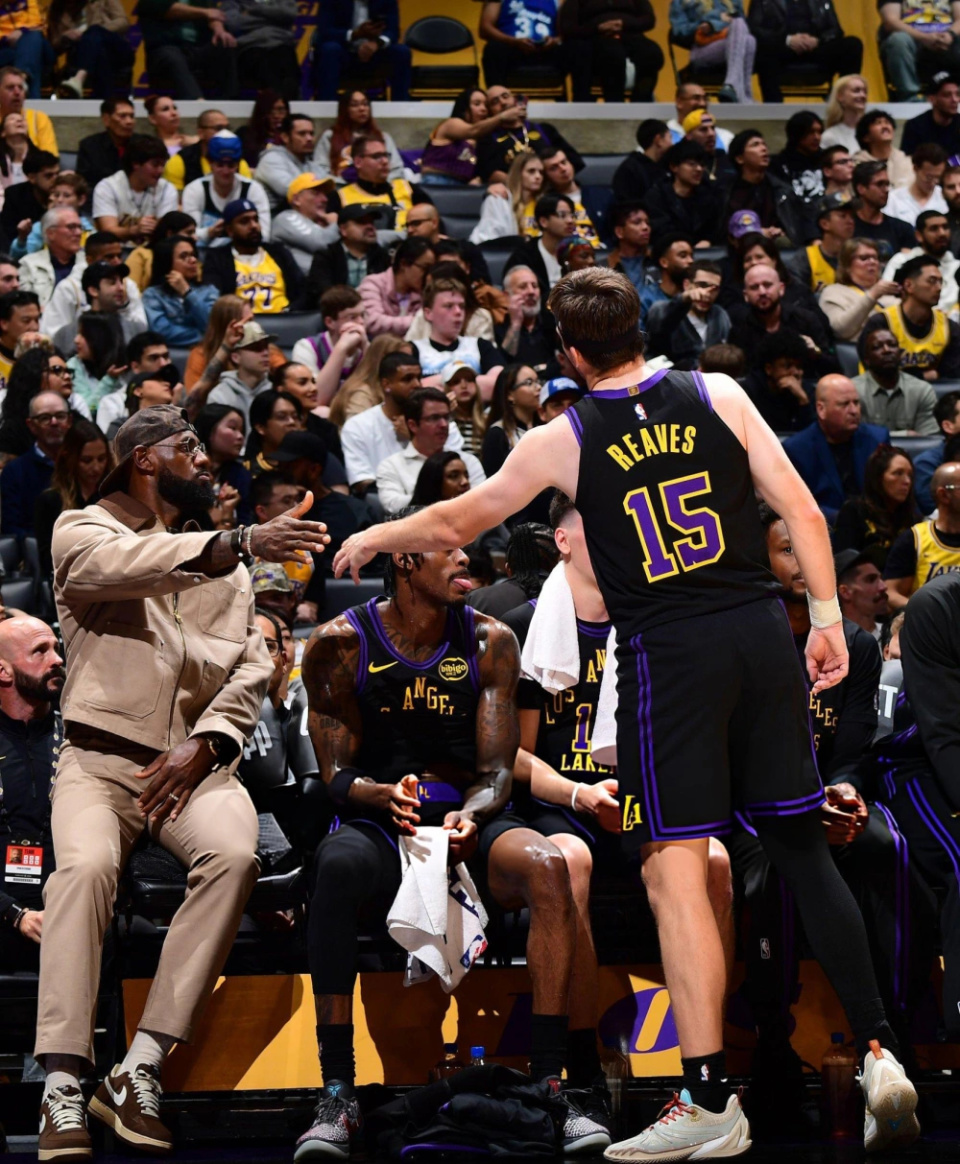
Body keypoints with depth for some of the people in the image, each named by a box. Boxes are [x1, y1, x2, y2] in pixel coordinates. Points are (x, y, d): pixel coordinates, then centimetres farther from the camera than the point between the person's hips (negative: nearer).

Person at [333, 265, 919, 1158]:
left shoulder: (563, 441, 2)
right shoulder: (719, 396, 6)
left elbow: (455, 522, 15)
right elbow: (800, 508, 2)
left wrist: (374, 538, 33)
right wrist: (827, 617, 10)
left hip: (667, 651, -3)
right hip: (761, 634, 3)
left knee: (676, 875, -2)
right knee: (801, 845, 11)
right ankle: (877, 1053, 5)